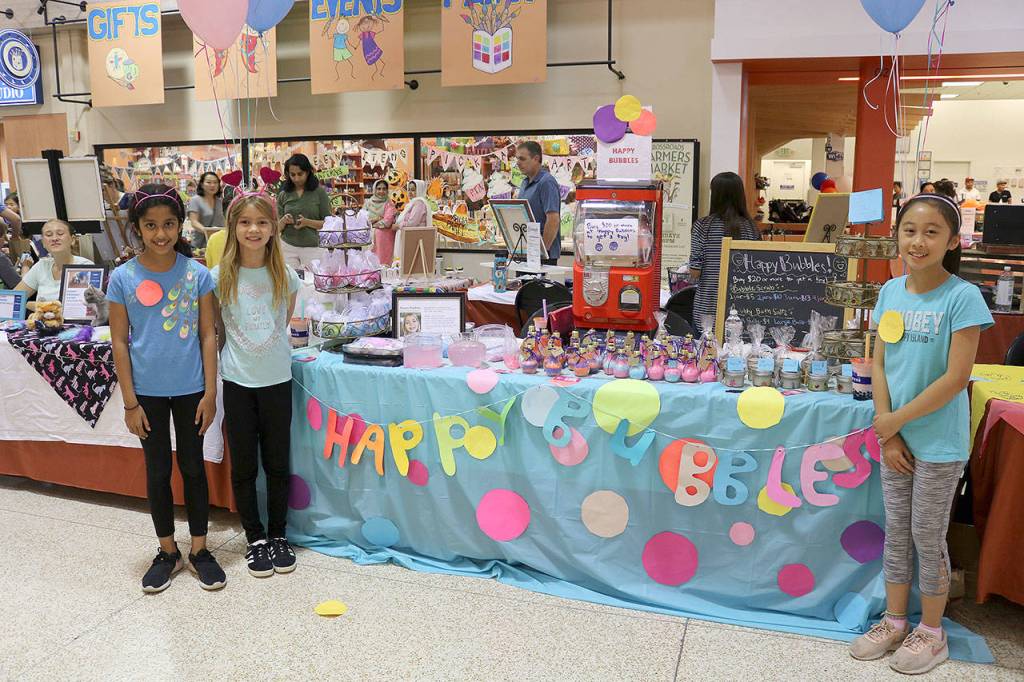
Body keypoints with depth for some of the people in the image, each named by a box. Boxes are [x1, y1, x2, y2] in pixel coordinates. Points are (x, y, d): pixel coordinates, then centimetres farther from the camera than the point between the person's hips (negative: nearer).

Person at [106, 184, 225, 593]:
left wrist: (210, 392, -6)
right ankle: (167, 551, 28)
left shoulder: (196, 274, -5)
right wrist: (130, 402, -5)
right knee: (158, 470, 12)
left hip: (190, 389, 0)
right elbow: (119, 342, -3)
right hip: (148, 391, 0)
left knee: (193, 467, 11)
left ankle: (199, 550, 25)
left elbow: (208, 335, -3)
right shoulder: (123, 278, -6)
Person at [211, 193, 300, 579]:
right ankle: (255, 538, 24)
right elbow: (213, 328, 4)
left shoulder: (285, 276, -3)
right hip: (237, 381, 0)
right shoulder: (220, 277, -5)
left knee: (276, 463, 11)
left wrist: (268, 343, 10)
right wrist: (235, 349, 0)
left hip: (276, 379, 1)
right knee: (243, 465, 9)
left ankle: (278, 534, 26)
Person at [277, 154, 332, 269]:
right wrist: (283, 221, -11)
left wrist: (307, 222, -16)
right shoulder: (283, 195, 7)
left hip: (312, 248, -2)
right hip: (287, 247, 2)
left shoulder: (319, 192, 0)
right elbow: (277, 227, 10)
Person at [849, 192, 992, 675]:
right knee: (896, 531, 15)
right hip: (894, 436, 5)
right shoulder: (891, 291, 2)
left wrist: (897, 419, -14)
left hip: (938, 441, -5)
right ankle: (895, 622, 31)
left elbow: (957, 376, -18)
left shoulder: (962, 297, -14)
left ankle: (931, 632, 27)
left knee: (928, 537, 8)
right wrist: (886, 431, -6)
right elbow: (880, 364, 2)